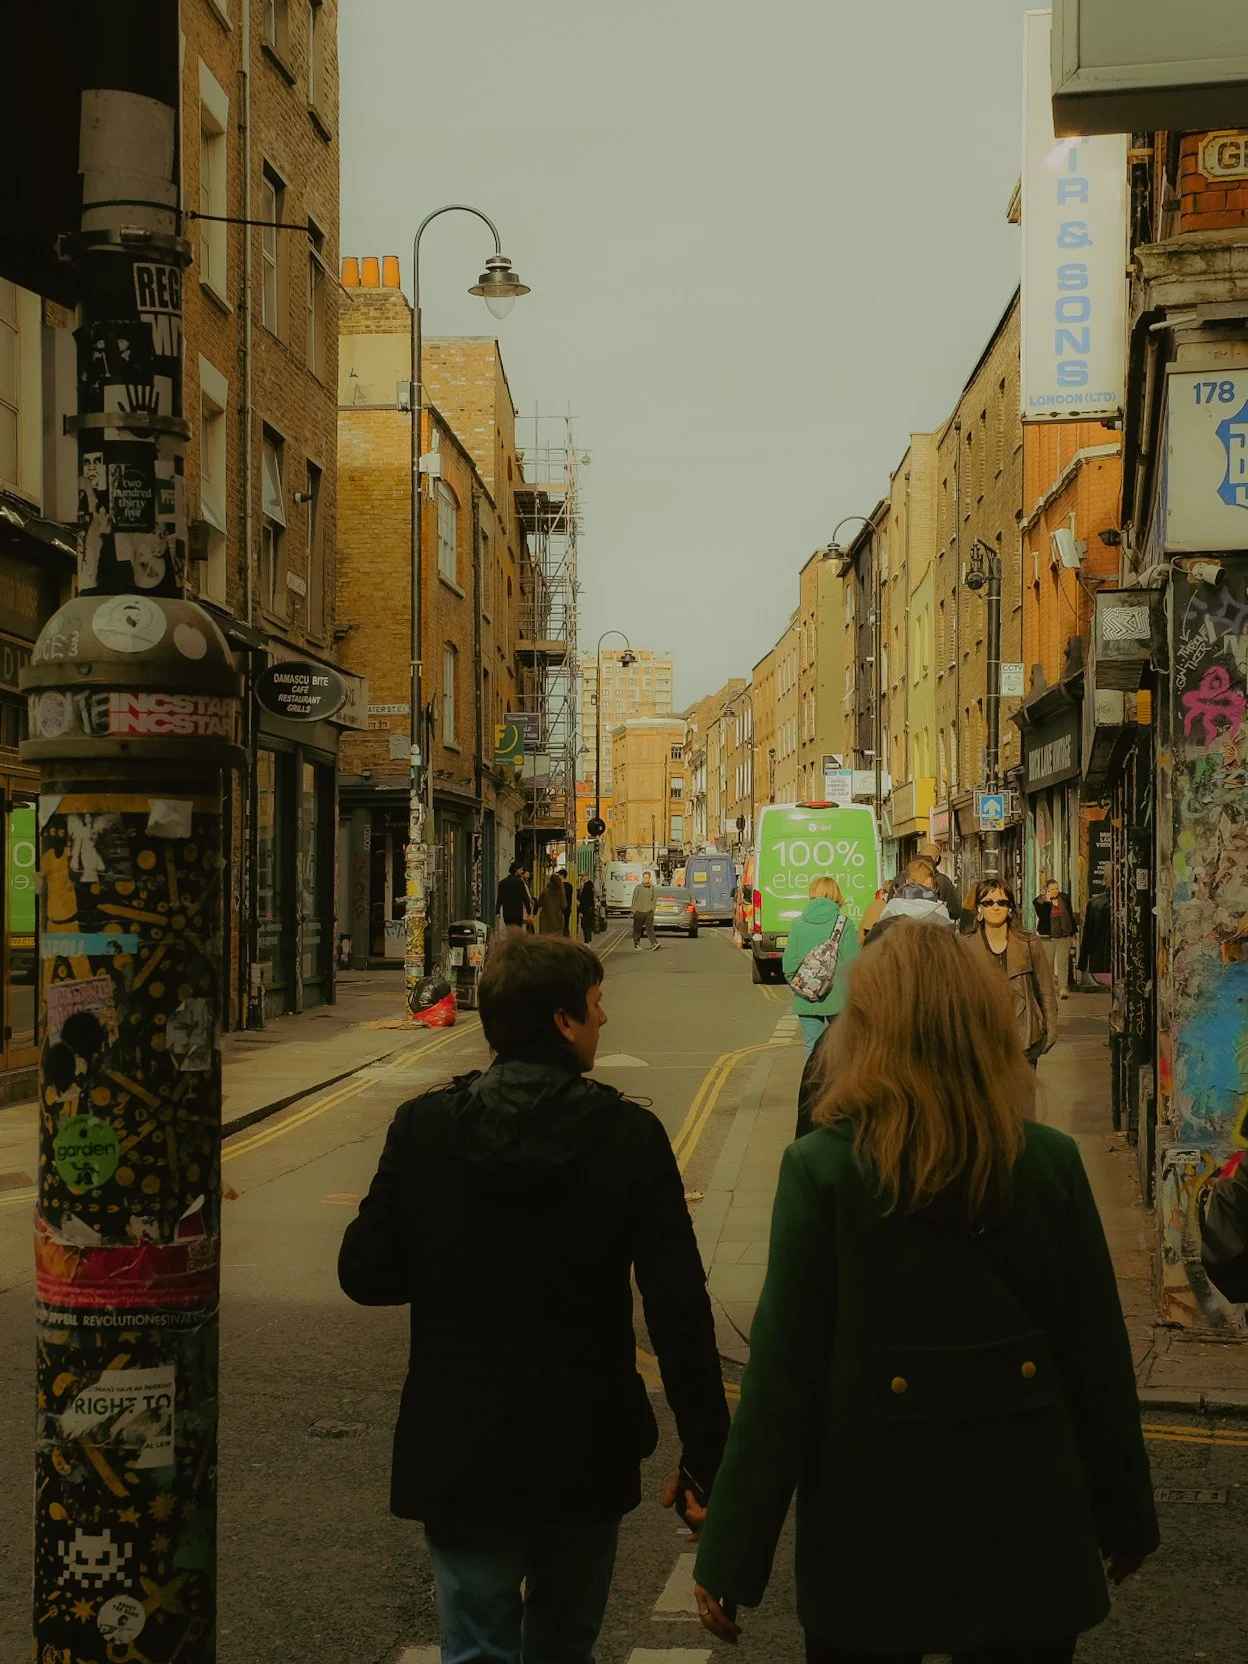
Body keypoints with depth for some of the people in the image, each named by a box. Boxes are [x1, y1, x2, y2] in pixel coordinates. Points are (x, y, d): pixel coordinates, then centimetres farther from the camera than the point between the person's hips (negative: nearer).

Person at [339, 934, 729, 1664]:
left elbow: (365, 1274, -5)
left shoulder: (424, 1126, -10)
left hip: (460, 1448, 0)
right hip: (585, 1449, 0)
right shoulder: (630, 1135, -13)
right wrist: (706, 1457, -8)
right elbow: (680, 1308, -15)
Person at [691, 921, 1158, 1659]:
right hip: (1025, 1526, 2)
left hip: (875, 1527, -2)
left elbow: (782, 1377, -13)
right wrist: (1126, 1515, 14)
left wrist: (731, 1557, -6)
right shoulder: (1052, 1163, -6)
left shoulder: (822, 1168, -13)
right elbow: (1101, 1361, 0)